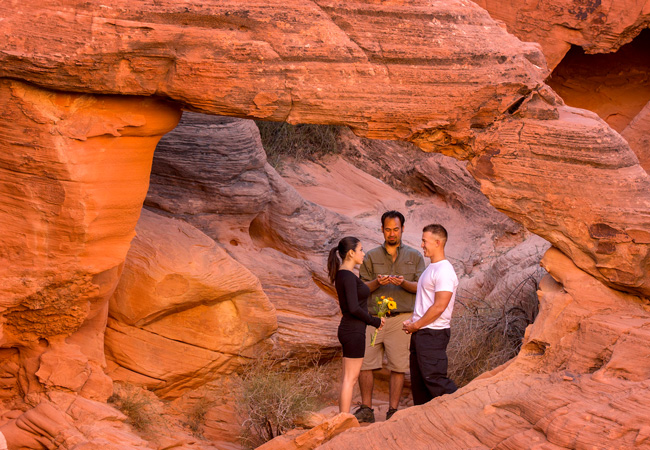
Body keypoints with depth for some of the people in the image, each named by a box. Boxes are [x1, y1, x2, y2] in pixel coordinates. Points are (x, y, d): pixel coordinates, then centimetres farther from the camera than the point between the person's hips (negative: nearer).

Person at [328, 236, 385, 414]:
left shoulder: (341, 274, 12)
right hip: (354, 332, -10)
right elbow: (354, 308, -24)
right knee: (350, 379, -5)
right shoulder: (348, 276, -18)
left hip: (347, 329, 10)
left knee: (348, 378, 13)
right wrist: (374, 321, -11)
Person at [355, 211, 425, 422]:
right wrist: (377, 283, -13)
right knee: (364, 362, -4)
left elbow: (421, 287, 3)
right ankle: (366, 409, 6)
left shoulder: (414, 256, 11)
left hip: (401, 317, -1)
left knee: (398, 366, -2)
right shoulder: (371, 256, 13)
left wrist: (403, 283, -17)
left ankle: (393, 411, 6)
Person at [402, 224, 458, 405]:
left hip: (433, 333, -10)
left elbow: (439, 307, -21)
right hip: (420, 333, 10)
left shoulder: (444, 271, -16)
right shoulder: (431, 268, 17)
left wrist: (415, 325, -14)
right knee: (418, 381, 13)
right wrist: (413, 321, 9)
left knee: (434, 379, -13)